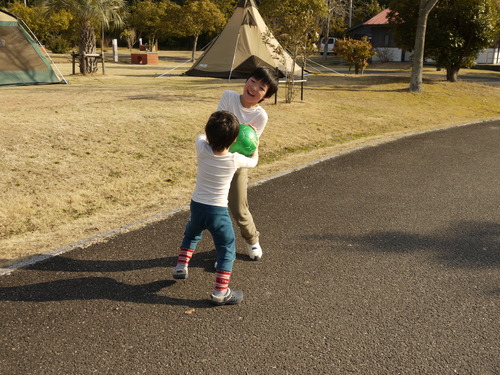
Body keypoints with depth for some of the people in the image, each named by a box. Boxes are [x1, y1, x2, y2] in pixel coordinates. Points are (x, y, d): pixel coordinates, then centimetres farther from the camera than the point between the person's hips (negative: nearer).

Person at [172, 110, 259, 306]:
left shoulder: (202, 149, -14)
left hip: (196, 206, 3)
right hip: (218, 211, -3)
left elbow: (202, 136, 12)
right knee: (227, 249, 8)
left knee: (191, 235, 33)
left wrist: (215, 132, 23)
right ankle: (220, 292, 6)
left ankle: (181, 266, 35)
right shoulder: (235, 160, -16)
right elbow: (253, 161, 8)